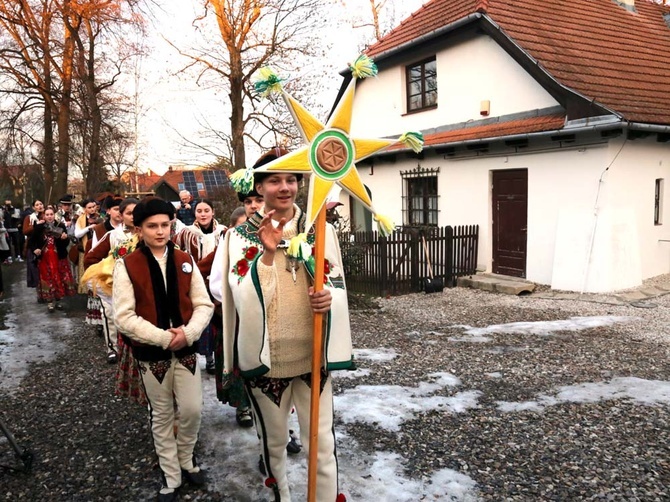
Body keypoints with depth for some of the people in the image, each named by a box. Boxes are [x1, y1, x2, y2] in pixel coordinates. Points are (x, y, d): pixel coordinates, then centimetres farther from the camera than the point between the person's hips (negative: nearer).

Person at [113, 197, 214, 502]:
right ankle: (171, 476, 28)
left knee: (192, 410, 5)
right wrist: (163, 338, -19)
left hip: (186, 350, 2)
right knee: (162, 417, 11)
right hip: (151, 354, -2)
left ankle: (186, 461, 33)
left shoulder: (185, 261, 2)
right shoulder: (127, 265, -8)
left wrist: (188, 333, -17)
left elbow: (204, 305, 1)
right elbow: (124, 317, -13)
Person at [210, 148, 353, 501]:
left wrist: (330, 298, -17)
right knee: (273, 440, 18)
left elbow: (338, 285, 6)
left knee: (321, 442, 5)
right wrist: (268, 253, -25)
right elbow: (245, 297, -13)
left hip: (313, 353, 1)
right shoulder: (240, 236, -4)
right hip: (264, 355, 0)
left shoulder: (320, 230, 1)